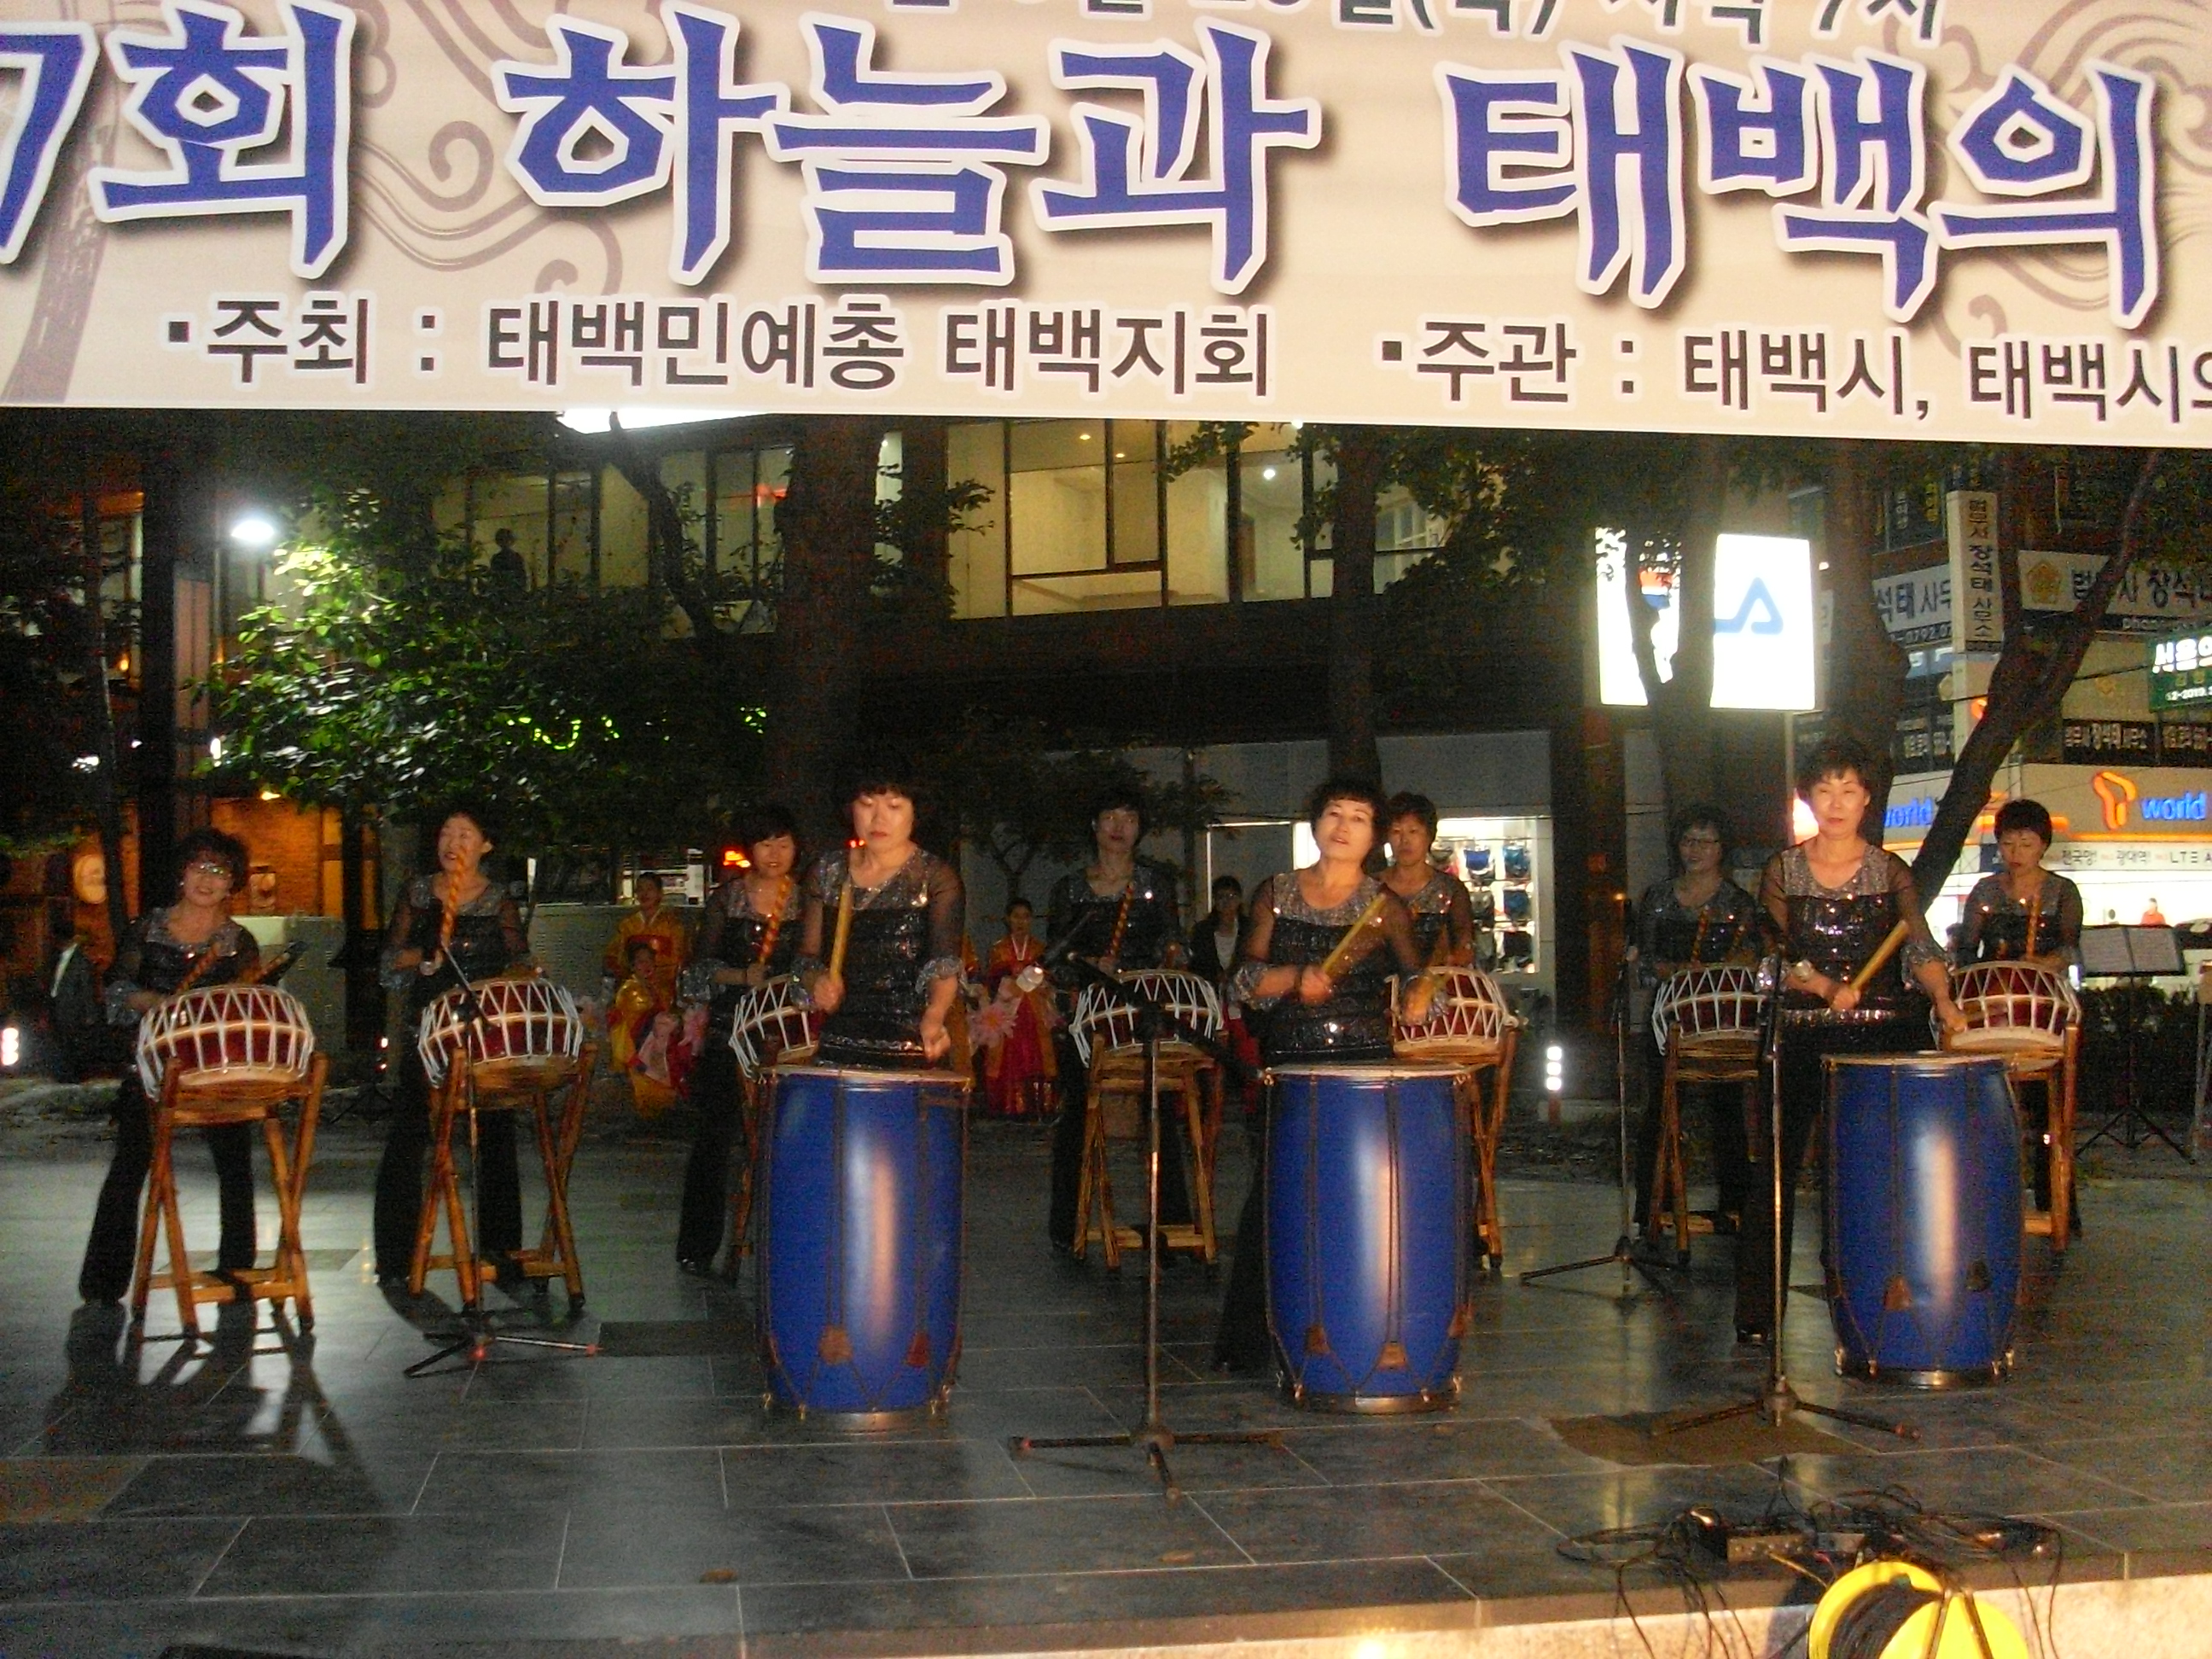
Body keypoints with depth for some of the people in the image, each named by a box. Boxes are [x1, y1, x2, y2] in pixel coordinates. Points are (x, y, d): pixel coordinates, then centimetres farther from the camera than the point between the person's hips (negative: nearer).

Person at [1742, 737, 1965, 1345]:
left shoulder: (1890, 873, 6)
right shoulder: (1782, 872, 6)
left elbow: (1922, 951, -4)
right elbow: (1777, 959, -1)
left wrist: (1943, 999, -23)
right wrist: (1827, 986, -20)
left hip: (1880, 1039, 0)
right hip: (1802, 1037, 0)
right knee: (1776, 1169, -3)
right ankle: (1756, 1311, 2)